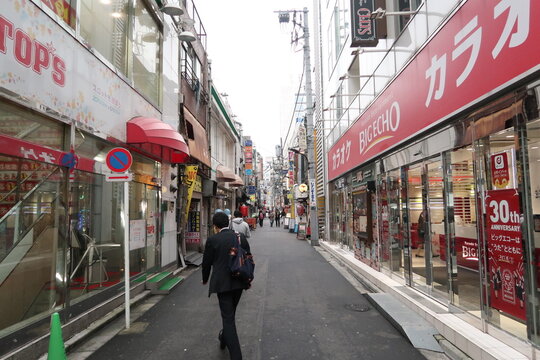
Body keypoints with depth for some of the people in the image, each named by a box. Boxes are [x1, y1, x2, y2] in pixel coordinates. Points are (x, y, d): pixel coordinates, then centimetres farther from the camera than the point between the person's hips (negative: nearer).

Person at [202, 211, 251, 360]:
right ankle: (224, 338, 46)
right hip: (239, 282, 5)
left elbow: (206, 263, -1)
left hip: (222, 283, -5)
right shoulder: (241, 237, 0)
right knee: (230, 313, 24)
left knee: (228, 317, 1)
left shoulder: (212, 240, -10)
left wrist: (205, 279, 18)